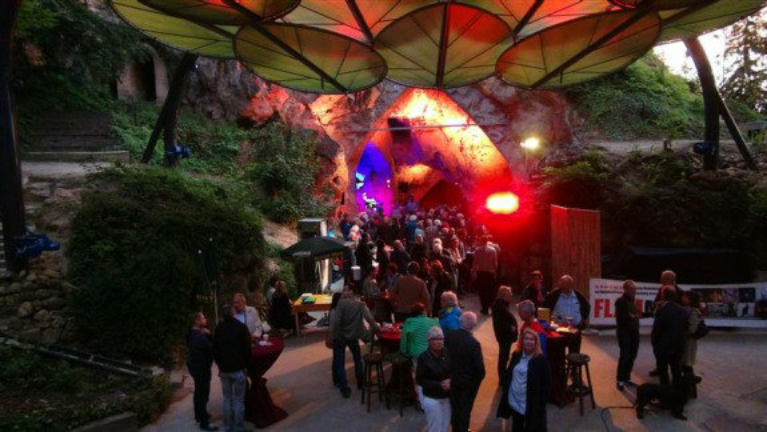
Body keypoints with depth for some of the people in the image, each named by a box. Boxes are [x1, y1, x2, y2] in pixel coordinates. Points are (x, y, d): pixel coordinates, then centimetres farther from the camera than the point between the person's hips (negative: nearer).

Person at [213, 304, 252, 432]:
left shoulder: (219, 328, 1)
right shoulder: (241, 327, -9)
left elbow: (215, 349, 6)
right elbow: (247, 349, -6)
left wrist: (220, 365, 17)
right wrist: (246, 365, 6)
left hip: (224, 369, 4)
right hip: (239, 368, -4)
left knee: (227, 399, 14)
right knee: (239, 400, 2)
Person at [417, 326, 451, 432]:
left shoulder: (447, 354, -9)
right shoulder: (423, 357, -18)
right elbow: (420, 380, -14)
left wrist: (449, 381, -16)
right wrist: (439, 385, -21)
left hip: (447, 397, 4)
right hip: (431, 399, -4)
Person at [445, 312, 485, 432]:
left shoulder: (449, 335, -17)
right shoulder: (474, 342, -29)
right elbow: (479, 366, -25)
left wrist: (450, 372, 9)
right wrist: (478, 379, -4)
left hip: (452, 378, 4)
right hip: (469, 381, -4)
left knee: (454, 406, 26)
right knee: (465, 408, 19)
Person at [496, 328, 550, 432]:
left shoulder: (541, 359, -15)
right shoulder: (516, 355, -1)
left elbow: (545, 383, -12)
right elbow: (508, 374, 9)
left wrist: (542, 403, -13)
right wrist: (505, 391, 6)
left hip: (531, 403, -4)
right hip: (514, 400, 5)